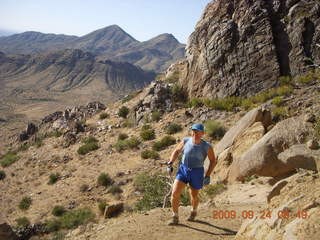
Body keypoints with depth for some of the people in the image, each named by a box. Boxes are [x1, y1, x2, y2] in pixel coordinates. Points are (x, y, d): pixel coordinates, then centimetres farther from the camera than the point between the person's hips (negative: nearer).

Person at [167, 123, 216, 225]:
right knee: (175, 193, -11)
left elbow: (213, 160, -1)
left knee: (194, 196, 17)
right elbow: (176, 151, 8)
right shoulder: (185, 141, -8)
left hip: (197, 173, -1)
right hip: (183, 170, 2)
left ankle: (194, 211, 50)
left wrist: (207, 176, -7)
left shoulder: (207, 146, -14)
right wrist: (170, 163, -4)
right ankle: (175, 217, 8)